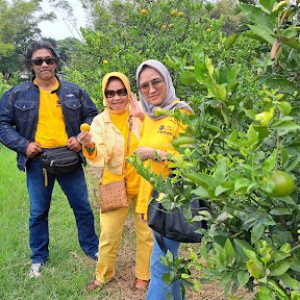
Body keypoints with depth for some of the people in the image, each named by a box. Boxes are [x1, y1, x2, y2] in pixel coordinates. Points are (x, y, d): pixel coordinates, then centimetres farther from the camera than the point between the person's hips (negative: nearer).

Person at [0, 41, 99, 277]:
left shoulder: (74, 92, 6)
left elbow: (92, 116, 12)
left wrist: (80, 138, -5)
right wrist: (23, 144, -10)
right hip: (37, 161, 0)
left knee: (83, 207, 9)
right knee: (38, 212, 11)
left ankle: (92, 248, 31)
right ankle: (39, 258, 30)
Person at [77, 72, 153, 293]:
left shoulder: (140, 113, -8)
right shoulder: (100, 121, -4)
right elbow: (101, 158, -14)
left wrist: (142, 117, -37)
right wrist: (91, 148, -35)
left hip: (142, 182, -1)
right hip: (115, 184, 1)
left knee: (145, 232, 12)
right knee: (108, 233, 8)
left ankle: (143, 276, 34)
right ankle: (104, 275, 32)